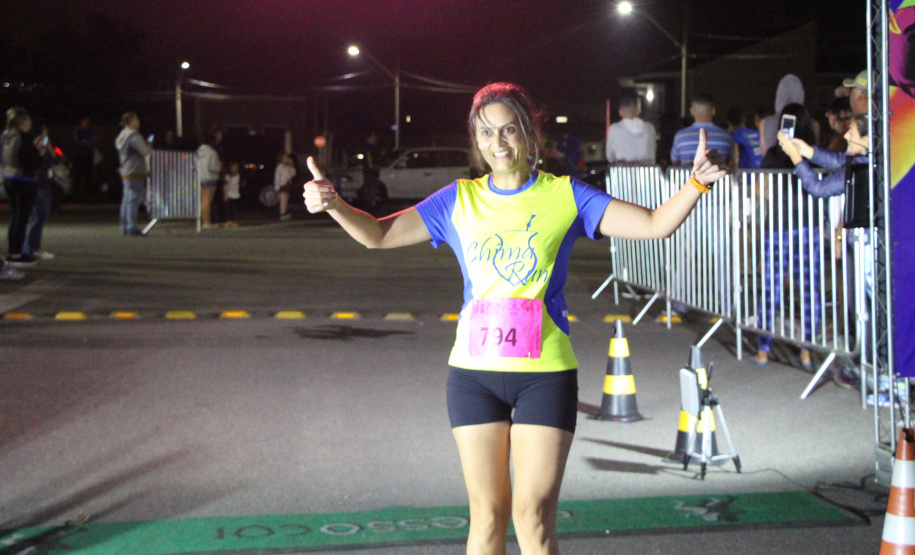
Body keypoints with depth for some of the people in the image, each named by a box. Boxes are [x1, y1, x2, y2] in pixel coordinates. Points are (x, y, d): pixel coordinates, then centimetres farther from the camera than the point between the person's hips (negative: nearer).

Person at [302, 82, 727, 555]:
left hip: (545, 373, -2)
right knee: (487, 515, 7)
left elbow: (656, 225, -2)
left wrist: (696, 183, -19)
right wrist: (333, 204, -13)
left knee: (533, 516, -2)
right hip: (473, 371, 2)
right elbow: (379, 235, 5)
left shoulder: (565, 196, 2)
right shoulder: (460, 200, 7)